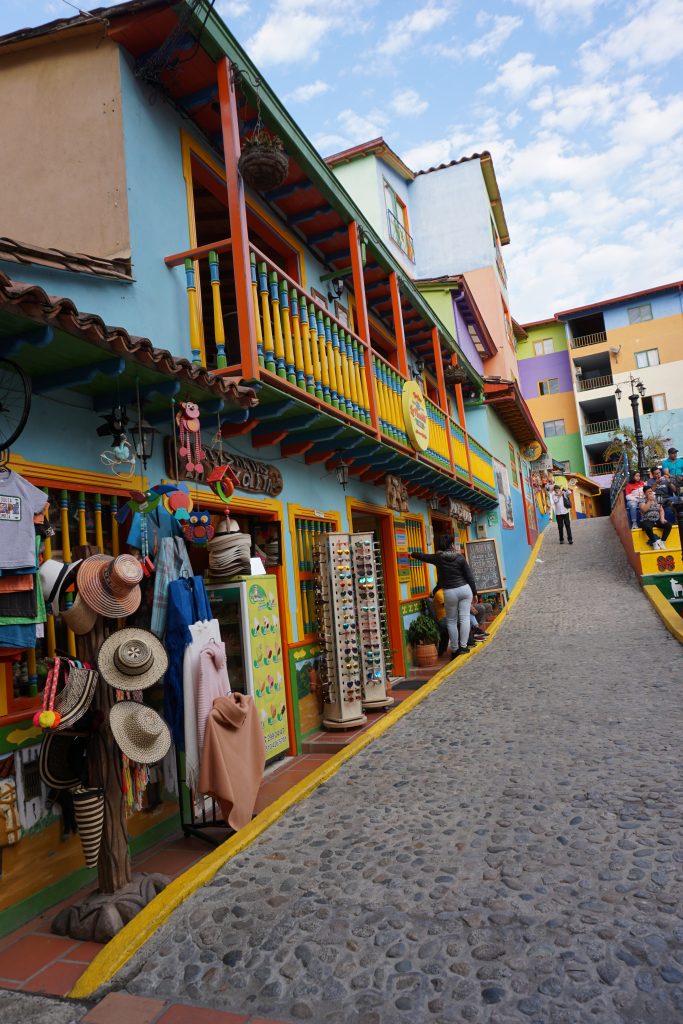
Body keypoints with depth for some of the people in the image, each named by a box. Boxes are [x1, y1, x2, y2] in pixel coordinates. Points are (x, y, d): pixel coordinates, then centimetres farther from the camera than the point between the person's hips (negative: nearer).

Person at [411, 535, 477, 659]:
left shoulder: (438, 558, 0)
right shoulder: (460, 557, -2)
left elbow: (423, 556, 16)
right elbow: (470, 577, -1)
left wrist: (412, 554, 35)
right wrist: (474, 592, 9)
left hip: (450, 593, 0)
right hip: (465, 589, 0)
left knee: (451, 621, 8)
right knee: (464, 618, 4)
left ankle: (455, 650, 9)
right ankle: (463, 646, 0)